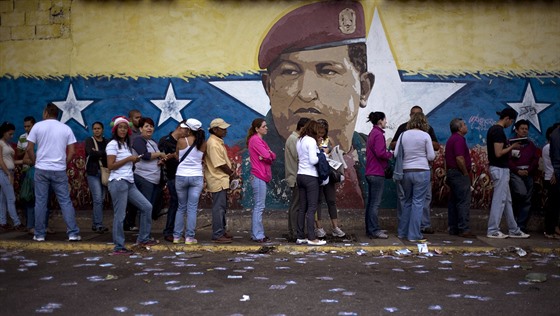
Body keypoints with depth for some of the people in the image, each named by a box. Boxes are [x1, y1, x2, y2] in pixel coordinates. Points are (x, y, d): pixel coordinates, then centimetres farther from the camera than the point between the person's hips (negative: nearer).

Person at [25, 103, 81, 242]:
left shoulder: (38, 126, 0)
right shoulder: (66, 128, 5)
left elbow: (29, 149, -1)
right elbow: (71, 152, 2)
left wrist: (35, 162, 12)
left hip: (41, 170, -1)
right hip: (59, 171, 1)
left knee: (40, 202, 6)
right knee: (66, 202, 2)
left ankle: (39, 234, 11)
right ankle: (73, 233, -2)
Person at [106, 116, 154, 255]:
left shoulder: (126, 144, 19)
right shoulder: (112, 144, -6)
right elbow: (110, 166, -14)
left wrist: (135, 160, 5)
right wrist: (128, 159, -13)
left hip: (129, 183, 8)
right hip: (118, 182, -8)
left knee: (147, 207, 7)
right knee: (120, 216, -5)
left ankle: (143, 238, 17)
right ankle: (119, 247, 3)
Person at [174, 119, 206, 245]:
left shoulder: (181, 141, -7)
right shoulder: (203, 143, -2)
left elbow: (177, 157, 4)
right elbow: (202, 158, 8)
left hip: (181, 176, 0)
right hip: (197, 176, 0)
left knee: (181, 207, 12)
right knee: (192, 208, 4)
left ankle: (177, 236, 15)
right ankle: (189, 237, 3)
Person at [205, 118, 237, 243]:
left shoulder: (218, 142, 14)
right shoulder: (213, 144, -18)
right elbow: (220, 164, -20)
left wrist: (231, 171, 4)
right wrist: (231, 173, -7)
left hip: (222, 179, 10)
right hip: (218, 181, -10)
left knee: (222, 207, 17)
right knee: (219, 207, -6)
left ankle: (221, 231, 26)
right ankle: (217, 235, -1)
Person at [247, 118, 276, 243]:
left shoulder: (260, 140, 20)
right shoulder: (255, 139, -10)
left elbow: (273, 156, 9)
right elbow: (268, 155, -19)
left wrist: (267, 155, -11)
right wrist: (269, 154, 2)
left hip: (262, 176, 10)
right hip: (259, 176, -10)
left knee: (258, 206, 12)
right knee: (259, 206, -8)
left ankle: (255, 233, 18)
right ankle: (258, 235, -6)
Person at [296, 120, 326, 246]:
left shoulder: (299, 141, 12)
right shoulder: (311, 141, -12)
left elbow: (303, 156, 11)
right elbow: (313, 160, -19)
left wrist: (318, 150, 8)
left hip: (300, 175, 8)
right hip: (310, 176, -8)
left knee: (302, 208, 10)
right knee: (312, 208, -4)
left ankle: (300, 237, 14)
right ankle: (311, 238, -2)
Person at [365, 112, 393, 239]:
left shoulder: (372, 133, 17)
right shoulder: (378, 134, -14)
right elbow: (380, 153, -24)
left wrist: (387, 153, 13)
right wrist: (391, 154, -6)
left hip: (370, 172, 10)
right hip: (377, 173, -10)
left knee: (371, 202, 13)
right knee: (375, 203, -6)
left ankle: (370, 229, 20)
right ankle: (374, 230, -3)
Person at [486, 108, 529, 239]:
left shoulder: (493, 129, 13)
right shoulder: (499, 131, -17)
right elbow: (498, 153, -22)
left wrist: (509, 146, 11)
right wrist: (512, 147, -9)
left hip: (499, 169, 10)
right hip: (500, 169, -10)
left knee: (507, 201, 14)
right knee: (499, 200, -4)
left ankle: (514, 230, 22)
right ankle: (493, 231, 2)